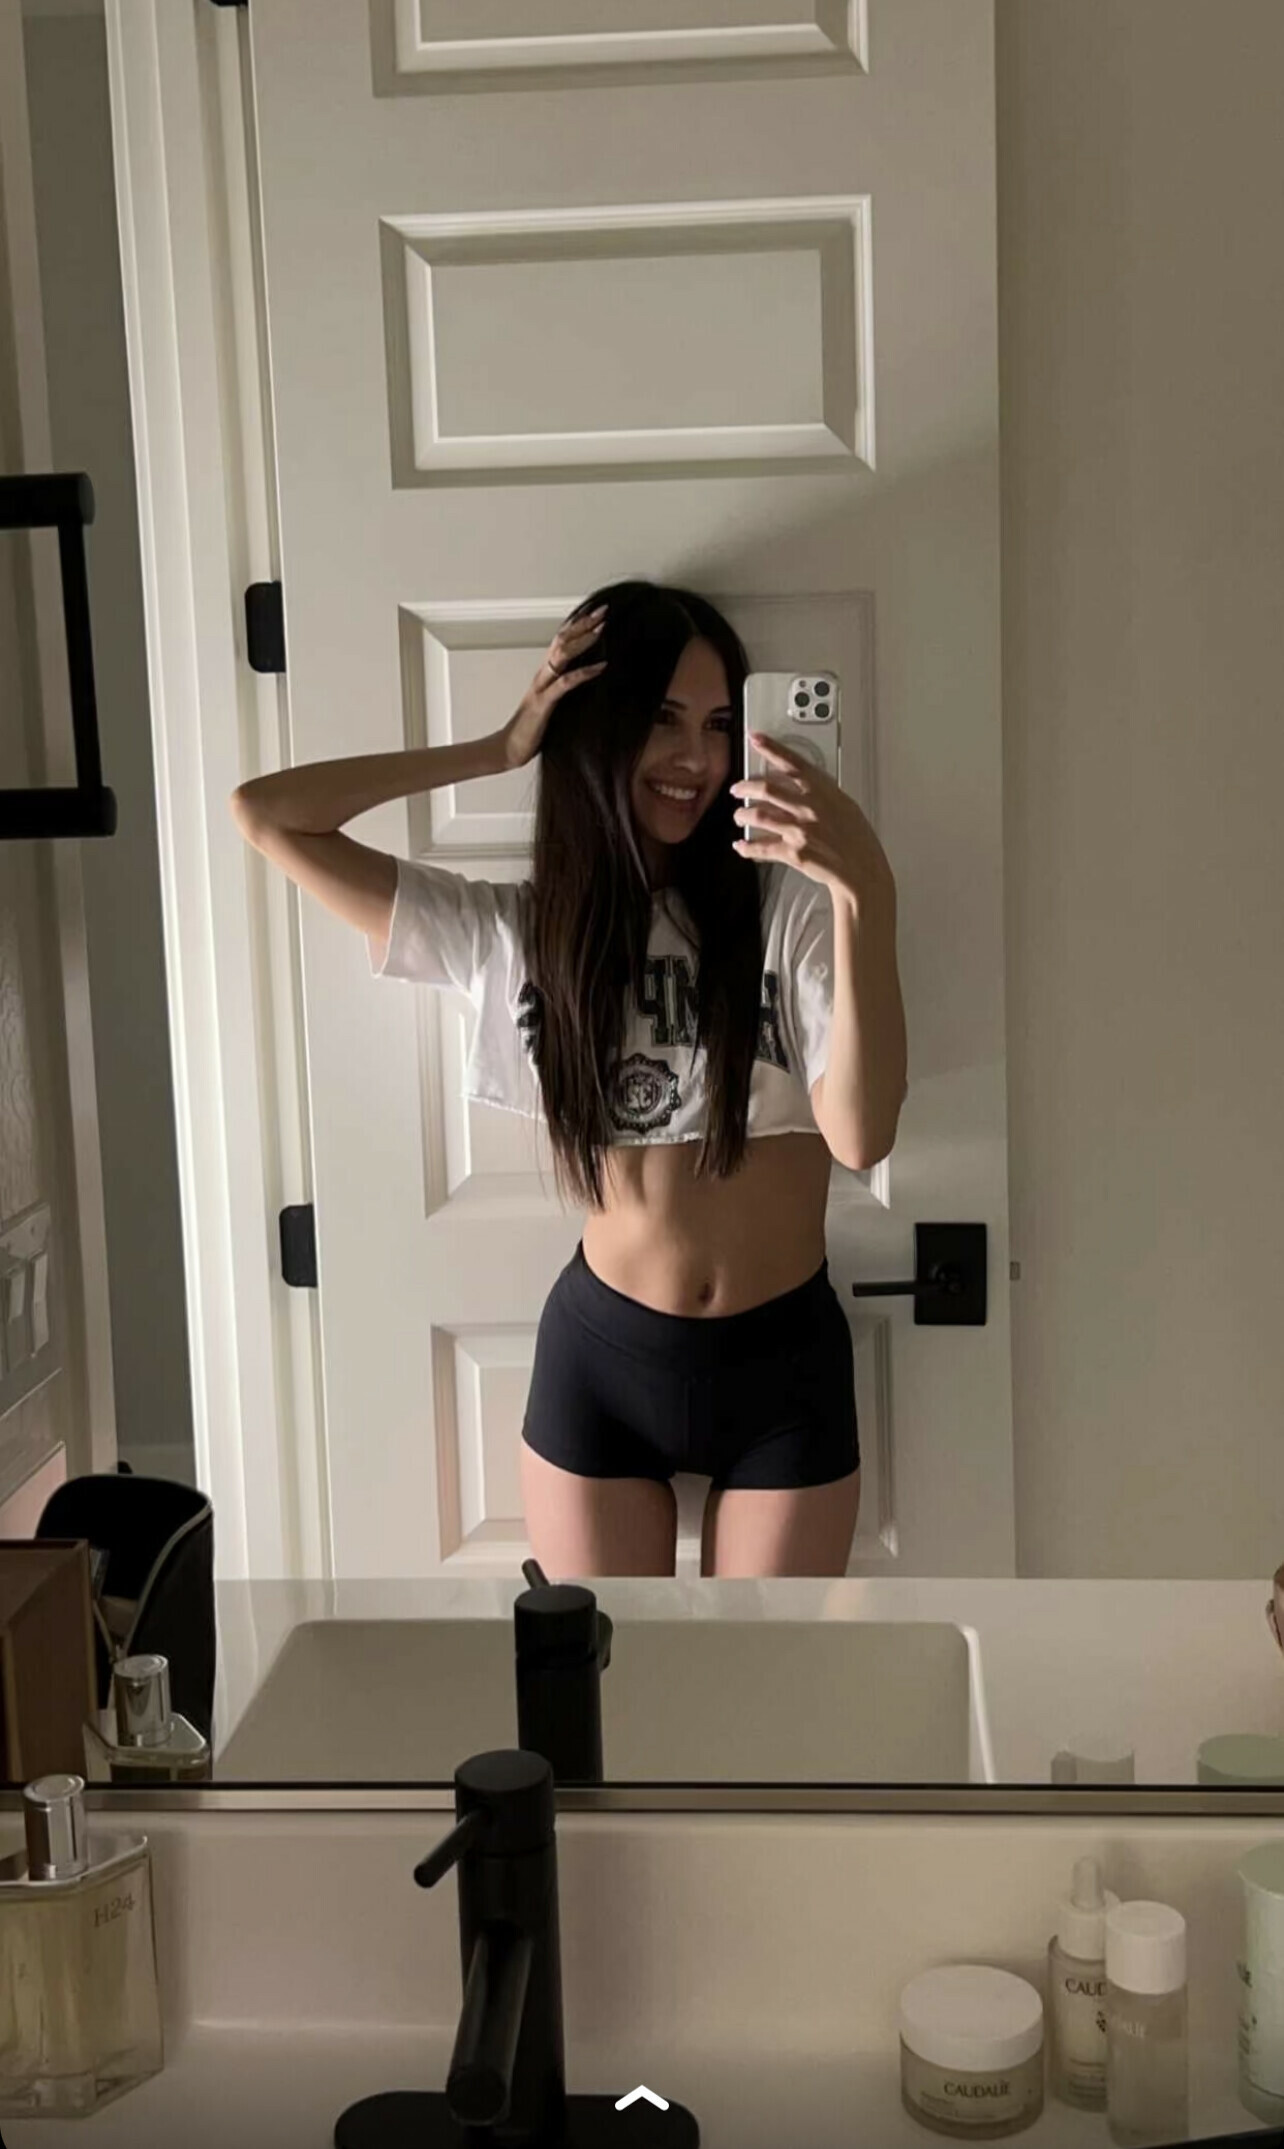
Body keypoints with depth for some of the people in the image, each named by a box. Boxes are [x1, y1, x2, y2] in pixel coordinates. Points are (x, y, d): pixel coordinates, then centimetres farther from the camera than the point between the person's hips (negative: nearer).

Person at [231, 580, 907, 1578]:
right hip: (599, 1357, 1)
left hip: (783, 1365, -1)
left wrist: (868, 893, -34)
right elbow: (264, 814, -6)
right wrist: (500, 750, -8)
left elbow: (861, 1134, -23)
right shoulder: (509, 930, -4)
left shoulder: (792, 907, -11)